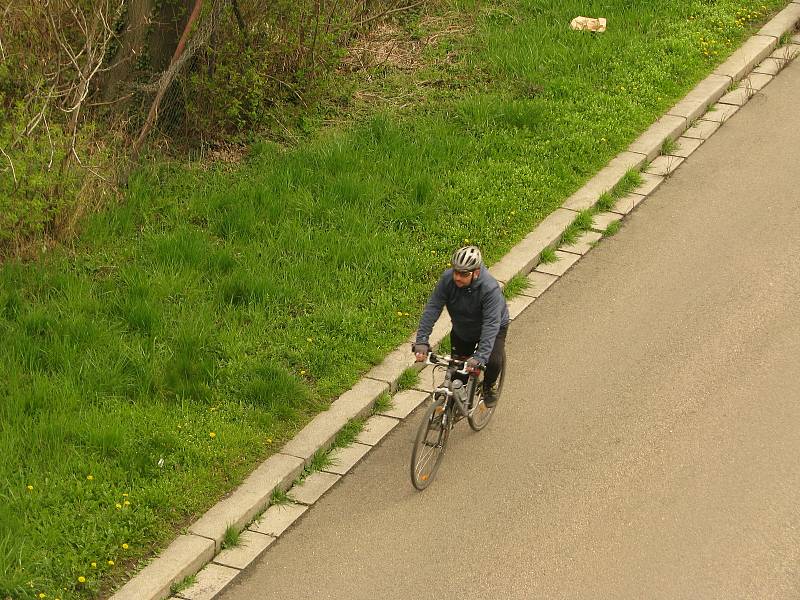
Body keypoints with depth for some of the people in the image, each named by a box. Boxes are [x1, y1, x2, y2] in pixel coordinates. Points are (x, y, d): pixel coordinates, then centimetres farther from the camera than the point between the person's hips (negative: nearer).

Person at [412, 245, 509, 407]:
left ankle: (489, 386, 9)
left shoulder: (490, 288, -39)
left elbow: (491, 324, -44)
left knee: (493, 361, -24)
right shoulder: (448, 278, -28)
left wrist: (480, 357, -53)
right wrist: (421, 341, -37)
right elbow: (432, 308, -28)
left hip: (491, 329, -4)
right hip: (461, 330, 4)